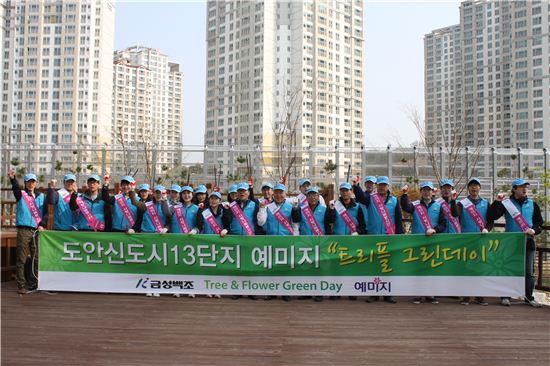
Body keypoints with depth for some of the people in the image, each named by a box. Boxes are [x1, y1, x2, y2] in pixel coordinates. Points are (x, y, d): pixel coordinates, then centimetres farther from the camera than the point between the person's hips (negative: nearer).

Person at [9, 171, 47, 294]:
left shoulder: (41, 196, 14)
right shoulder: (21, 194, 6)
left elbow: (46, 212, 10)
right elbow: (16, 188, -16)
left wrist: (42, 225, -5)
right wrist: (12, 178, -37)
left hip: (37, 230, 3)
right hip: (24, 230, -3)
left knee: (37, 259, 4)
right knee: (21, 259, -4)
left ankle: (35, 283, 13)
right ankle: (21, 285, 0)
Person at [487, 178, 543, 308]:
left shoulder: (532, 204, 10)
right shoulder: (506, 203, -1)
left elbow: (540, 223, 14)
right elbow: (491, 217, -10)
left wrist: (534, 230, -7)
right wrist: (496, 202, -19)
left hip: (528, 241, 3)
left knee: (529, 272, 7)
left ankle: (529, 297, 17)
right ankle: (505, 296, 11)